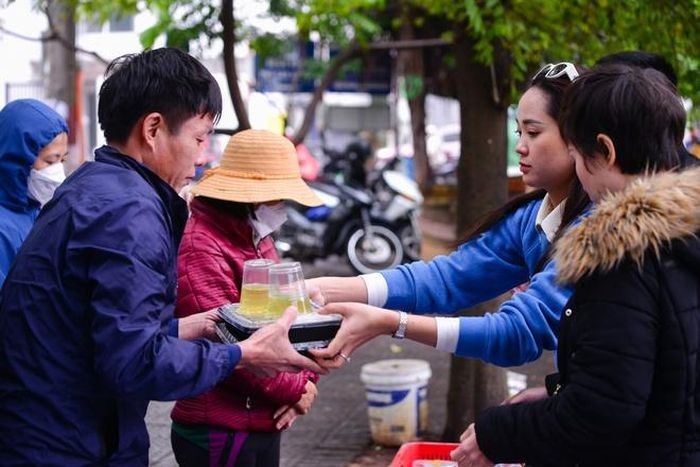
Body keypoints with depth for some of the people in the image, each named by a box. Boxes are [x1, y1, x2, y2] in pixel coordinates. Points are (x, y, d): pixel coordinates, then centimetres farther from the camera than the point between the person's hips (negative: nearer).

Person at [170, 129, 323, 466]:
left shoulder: (257, 239, 14)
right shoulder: (200, 248, -17)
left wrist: (306, 380, -3)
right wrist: (296, 390, -11)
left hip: (265, 425, 9)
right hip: (218, 434, -9)